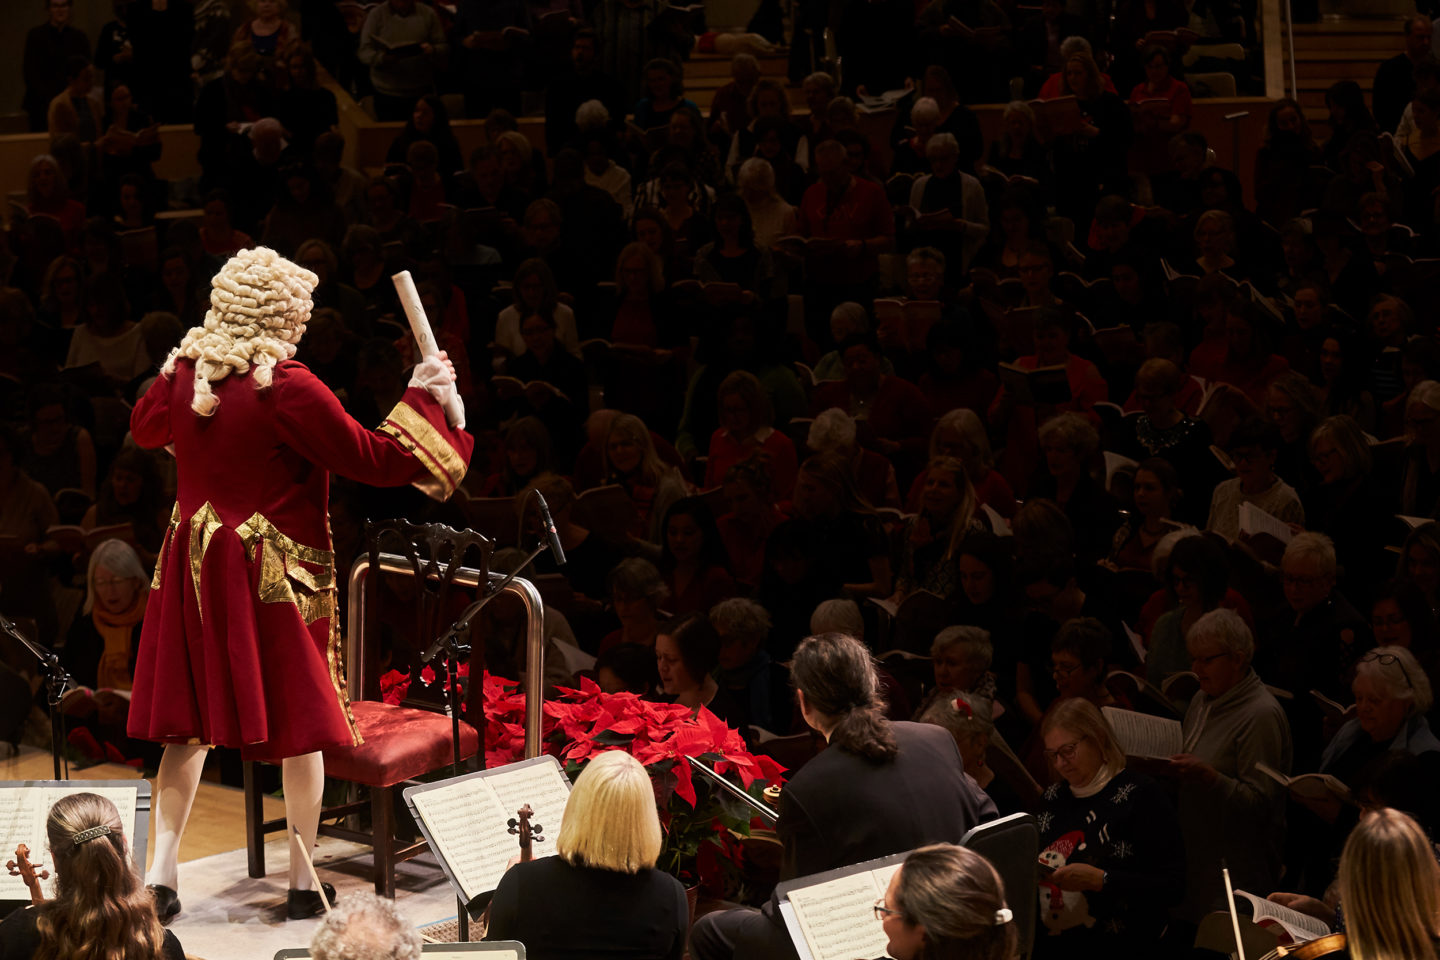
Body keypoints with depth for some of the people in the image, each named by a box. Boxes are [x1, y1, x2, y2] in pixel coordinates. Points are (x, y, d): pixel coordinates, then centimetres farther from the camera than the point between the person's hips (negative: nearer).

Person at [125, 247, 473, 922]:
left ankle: (161, 876, 10)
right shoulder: (288, 389, -20)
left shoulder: (184, 370, -1)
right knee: (302, 728, 7)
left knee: (188, 724, 12)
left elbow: (145, 429, 20)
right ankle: (302, 885, 12)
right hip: (274, 579, -6)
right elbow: (371, 459, -16)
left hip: (193, 569, 6)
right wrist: (423, 400, -5)